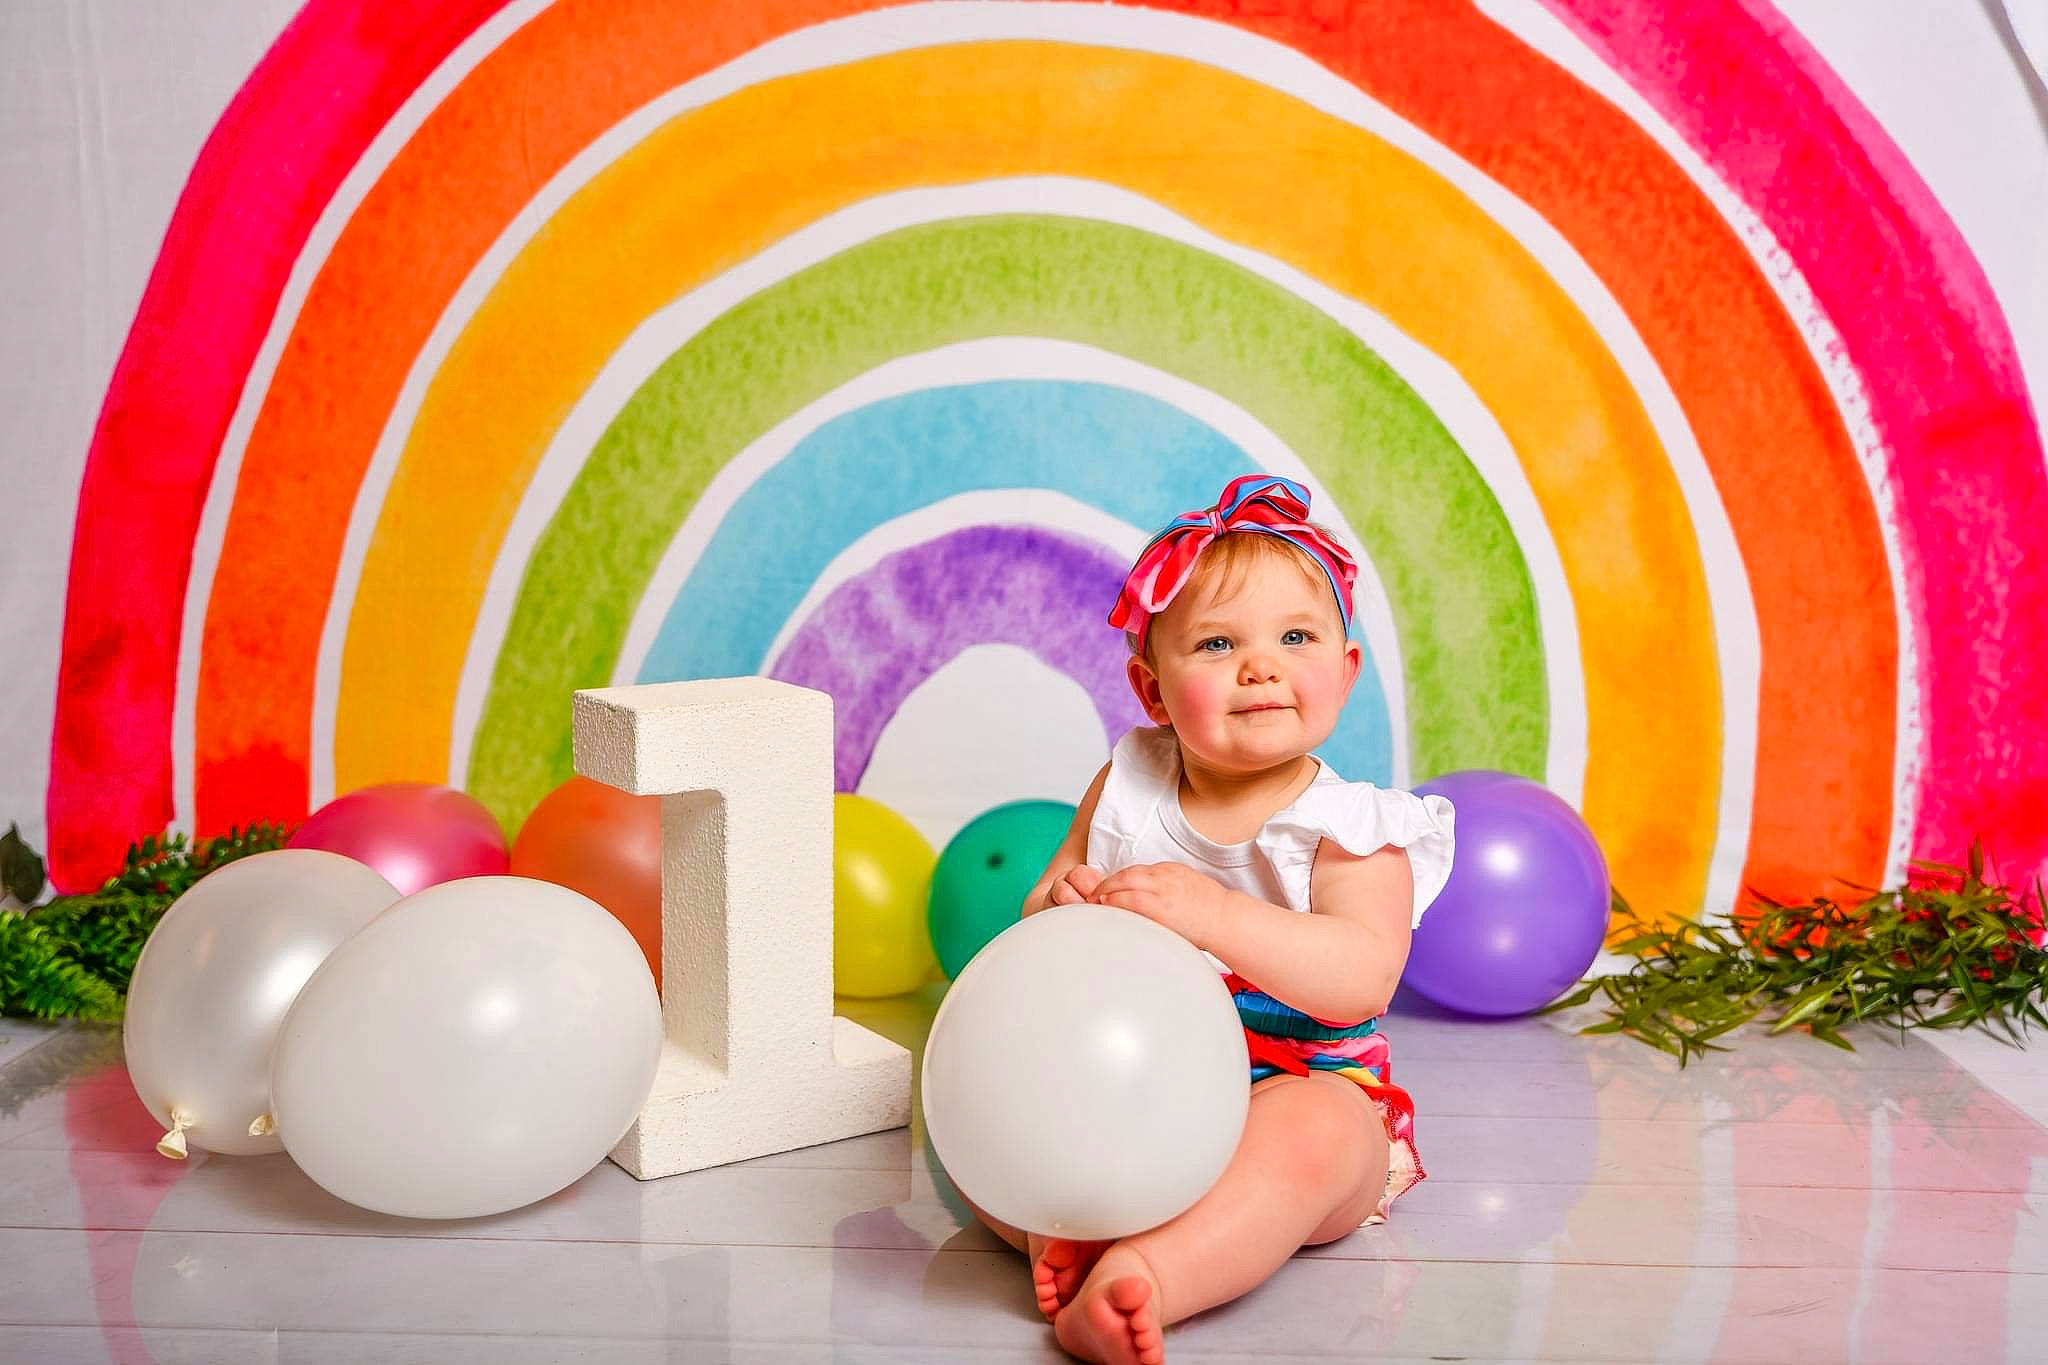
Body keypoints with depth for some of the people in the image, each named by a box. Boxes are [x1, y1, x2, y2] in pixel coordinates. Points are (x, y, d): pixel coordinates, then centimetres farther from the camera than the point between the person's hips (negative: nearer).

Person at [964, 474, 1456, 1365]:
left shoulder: (1347, 827, -10)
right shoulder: (1129, 787, 2)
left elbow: (1364, 979, -26)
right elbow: (1040, 909, 9)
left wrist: (1214, 914, -38)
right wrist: (1063, 909, -18)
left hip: (1297, 1093, -4)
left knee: (1311, 1136, -38)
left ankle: (1139, 1281, -51)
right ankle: (1059, 1231, -34)